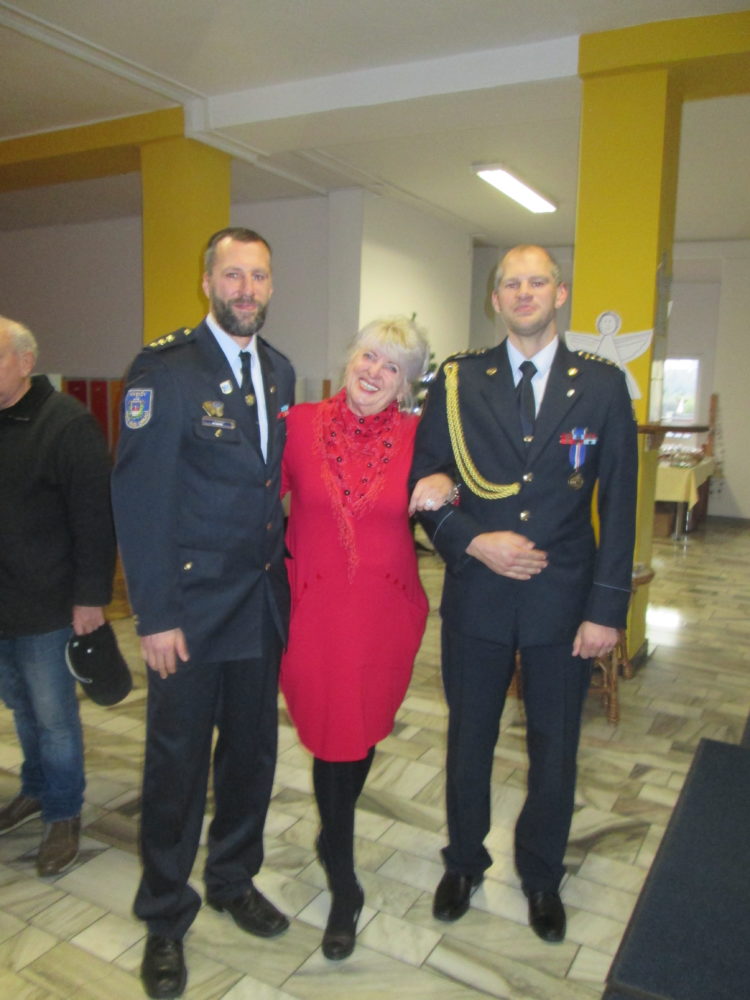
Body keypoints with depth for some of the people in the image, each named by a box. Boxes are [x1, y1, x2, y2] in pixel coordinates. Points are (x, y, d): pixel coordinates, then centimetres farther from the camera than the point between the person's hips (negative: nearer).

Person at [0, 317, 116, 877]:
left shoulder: (66, 423, -14)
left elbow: (95, 516, -16)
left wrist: (91, 597, -18)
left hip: (45, 606, -7)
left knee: (53, 715, 5)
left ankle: (64, 815, 23)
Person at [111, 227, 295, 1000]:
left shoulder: (278, 372, 9)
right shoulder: (164, 368, -11)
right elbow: (139, 496, -14)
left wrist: (285, 573, 6)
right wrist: (154, 616, -16)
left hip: (263, 604, 6)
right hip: (189, 604, -5)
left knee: (252, 753, 17)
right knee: (177, 763, 9)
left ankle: (233, 879, 41)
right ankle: (164, 918, 31)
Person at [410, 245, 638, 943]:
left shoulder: (602, 386, -1)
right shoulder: (459, 382, 0)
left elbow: (618, 505, -2)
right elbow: (423, 482, 1)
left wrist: (606, 608, -7)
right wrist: (470, 541, -15)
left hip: (562, 600, 0)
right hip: (476, 595, 0)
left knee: (554, 748, 15)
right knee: (469, 737, 16)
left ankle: (541, 877, 40)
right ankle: (463, 863, 41)